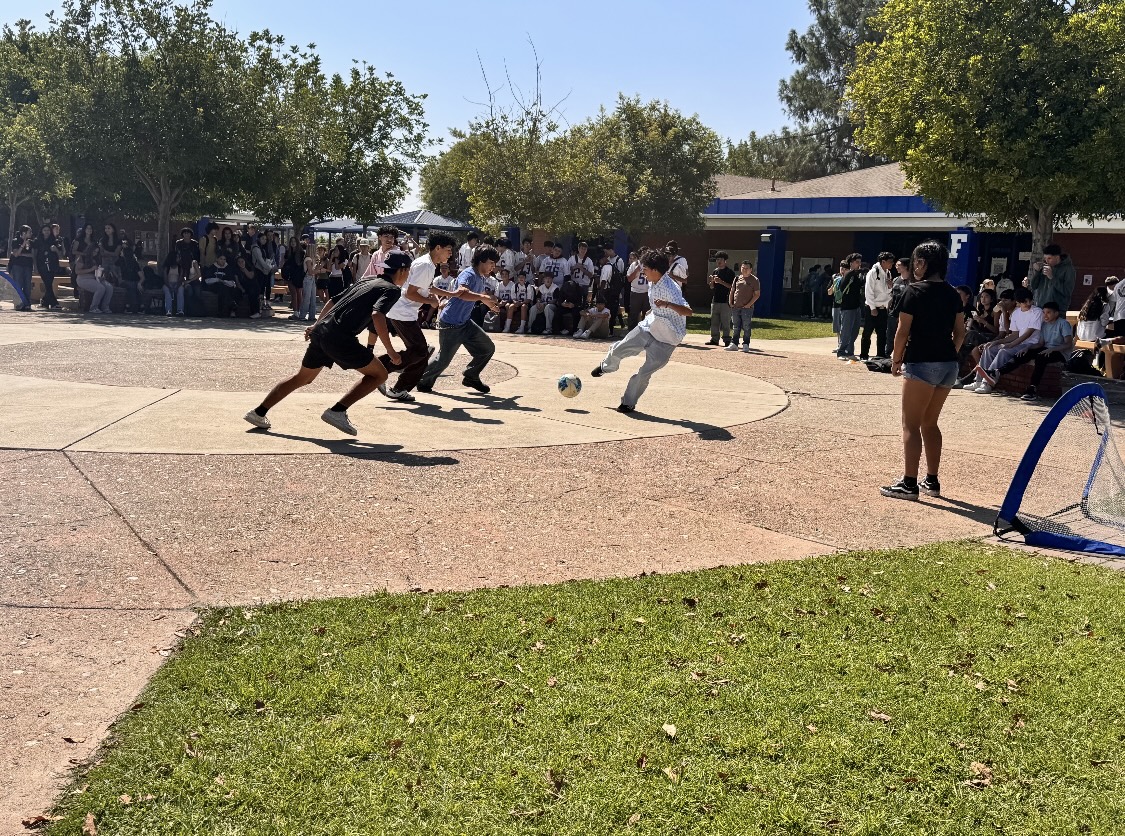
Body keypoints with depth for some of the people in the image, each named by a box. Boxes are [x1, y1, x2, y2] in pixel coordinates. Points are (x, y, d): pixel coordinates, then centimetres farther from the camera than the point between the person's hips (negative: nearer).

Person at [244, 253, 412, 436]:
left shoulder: (366, 280, 23)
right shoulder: (392, 289, -1)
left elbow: (333, 301, 27)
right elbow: (377, 316, -20)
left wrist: (317, 325, 37)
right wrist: (390, 351, -16)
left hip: (320, 332, 8)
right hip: (340, 338, -8)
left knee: (302, 378, 26)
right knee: (379, 374, 3)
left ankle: (258, 412, 30)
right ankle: (337, 411, -3)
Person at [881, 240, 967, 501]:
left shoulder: (915, 291, -9)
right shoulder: (952, 294, 10)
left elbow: (903, 332, -11)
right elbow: (960, 331, 11)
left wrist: (896, 361, 0)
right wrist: (949, 354, 19)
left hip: (921, 363, -7)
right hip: (949, 364, 7)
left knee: (911, 425, -1)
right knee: (930, 423, 16)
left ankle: (909, 484, -2)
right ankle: (932, 481, 19)